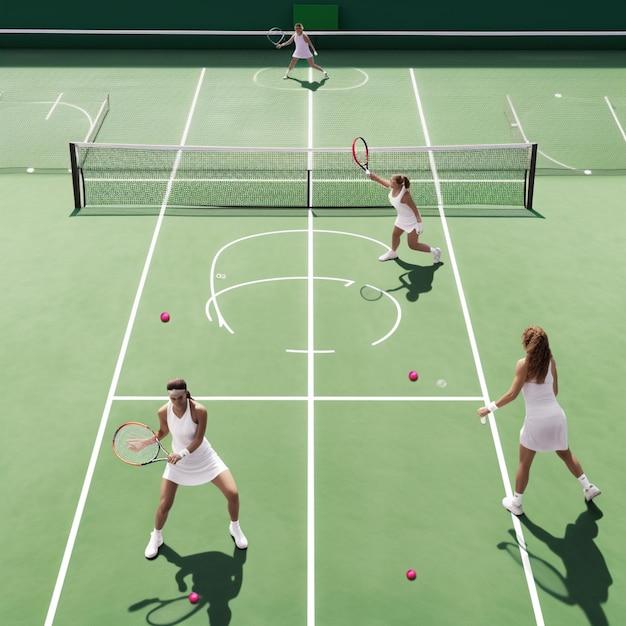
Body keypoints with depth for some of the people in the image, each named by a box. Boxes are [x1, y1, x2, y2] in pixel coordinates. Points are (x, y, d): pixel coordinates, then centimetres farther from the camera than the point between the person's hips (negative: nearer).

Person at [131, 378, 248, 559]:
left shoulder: (199, 410, -29)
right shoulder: (163, 412, -19)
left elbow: (198, 439, -23)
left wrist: (182, 454, -37)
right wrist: (146, 442, -12)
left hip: (204, 458, -1)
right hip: (177, 460, 1)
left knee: (232, 494, -8)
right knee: (164, 505, -2)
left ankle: (235, 528, 24)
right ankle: (156, 537, 31)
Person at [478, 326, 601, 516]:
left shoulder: (524, 364, -13)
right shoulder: (551, 361, 2)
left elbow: (512, 394, -14)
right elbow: (554, 391, 11)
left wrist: (490, 408, -5)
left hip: (536, 420, -5)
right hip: (557, 415, 5)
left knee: (524, 463, 11)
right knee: (566, 454, 28)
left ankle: (516, 504, 22)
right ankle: (588, 487, 36)